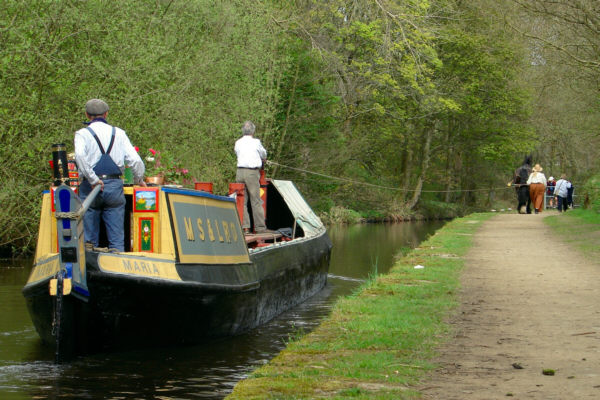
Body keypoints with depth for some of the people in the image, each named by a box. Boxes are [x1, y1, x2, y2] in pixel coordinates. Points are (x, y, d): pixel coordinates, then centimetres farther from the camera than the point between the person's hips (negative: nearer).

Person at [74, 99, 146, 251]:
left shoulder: (83, 134, 3)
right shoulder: (119, 133, 11)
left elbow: (80, 156, -17)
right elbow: (135, 160, 4)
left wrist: (93, 180, -13)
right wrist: (139, 180, 20)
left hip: (91, 187, -2)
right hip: (115, 186, 2)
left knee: (89, 238, 4)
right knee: (117, 238, 2)